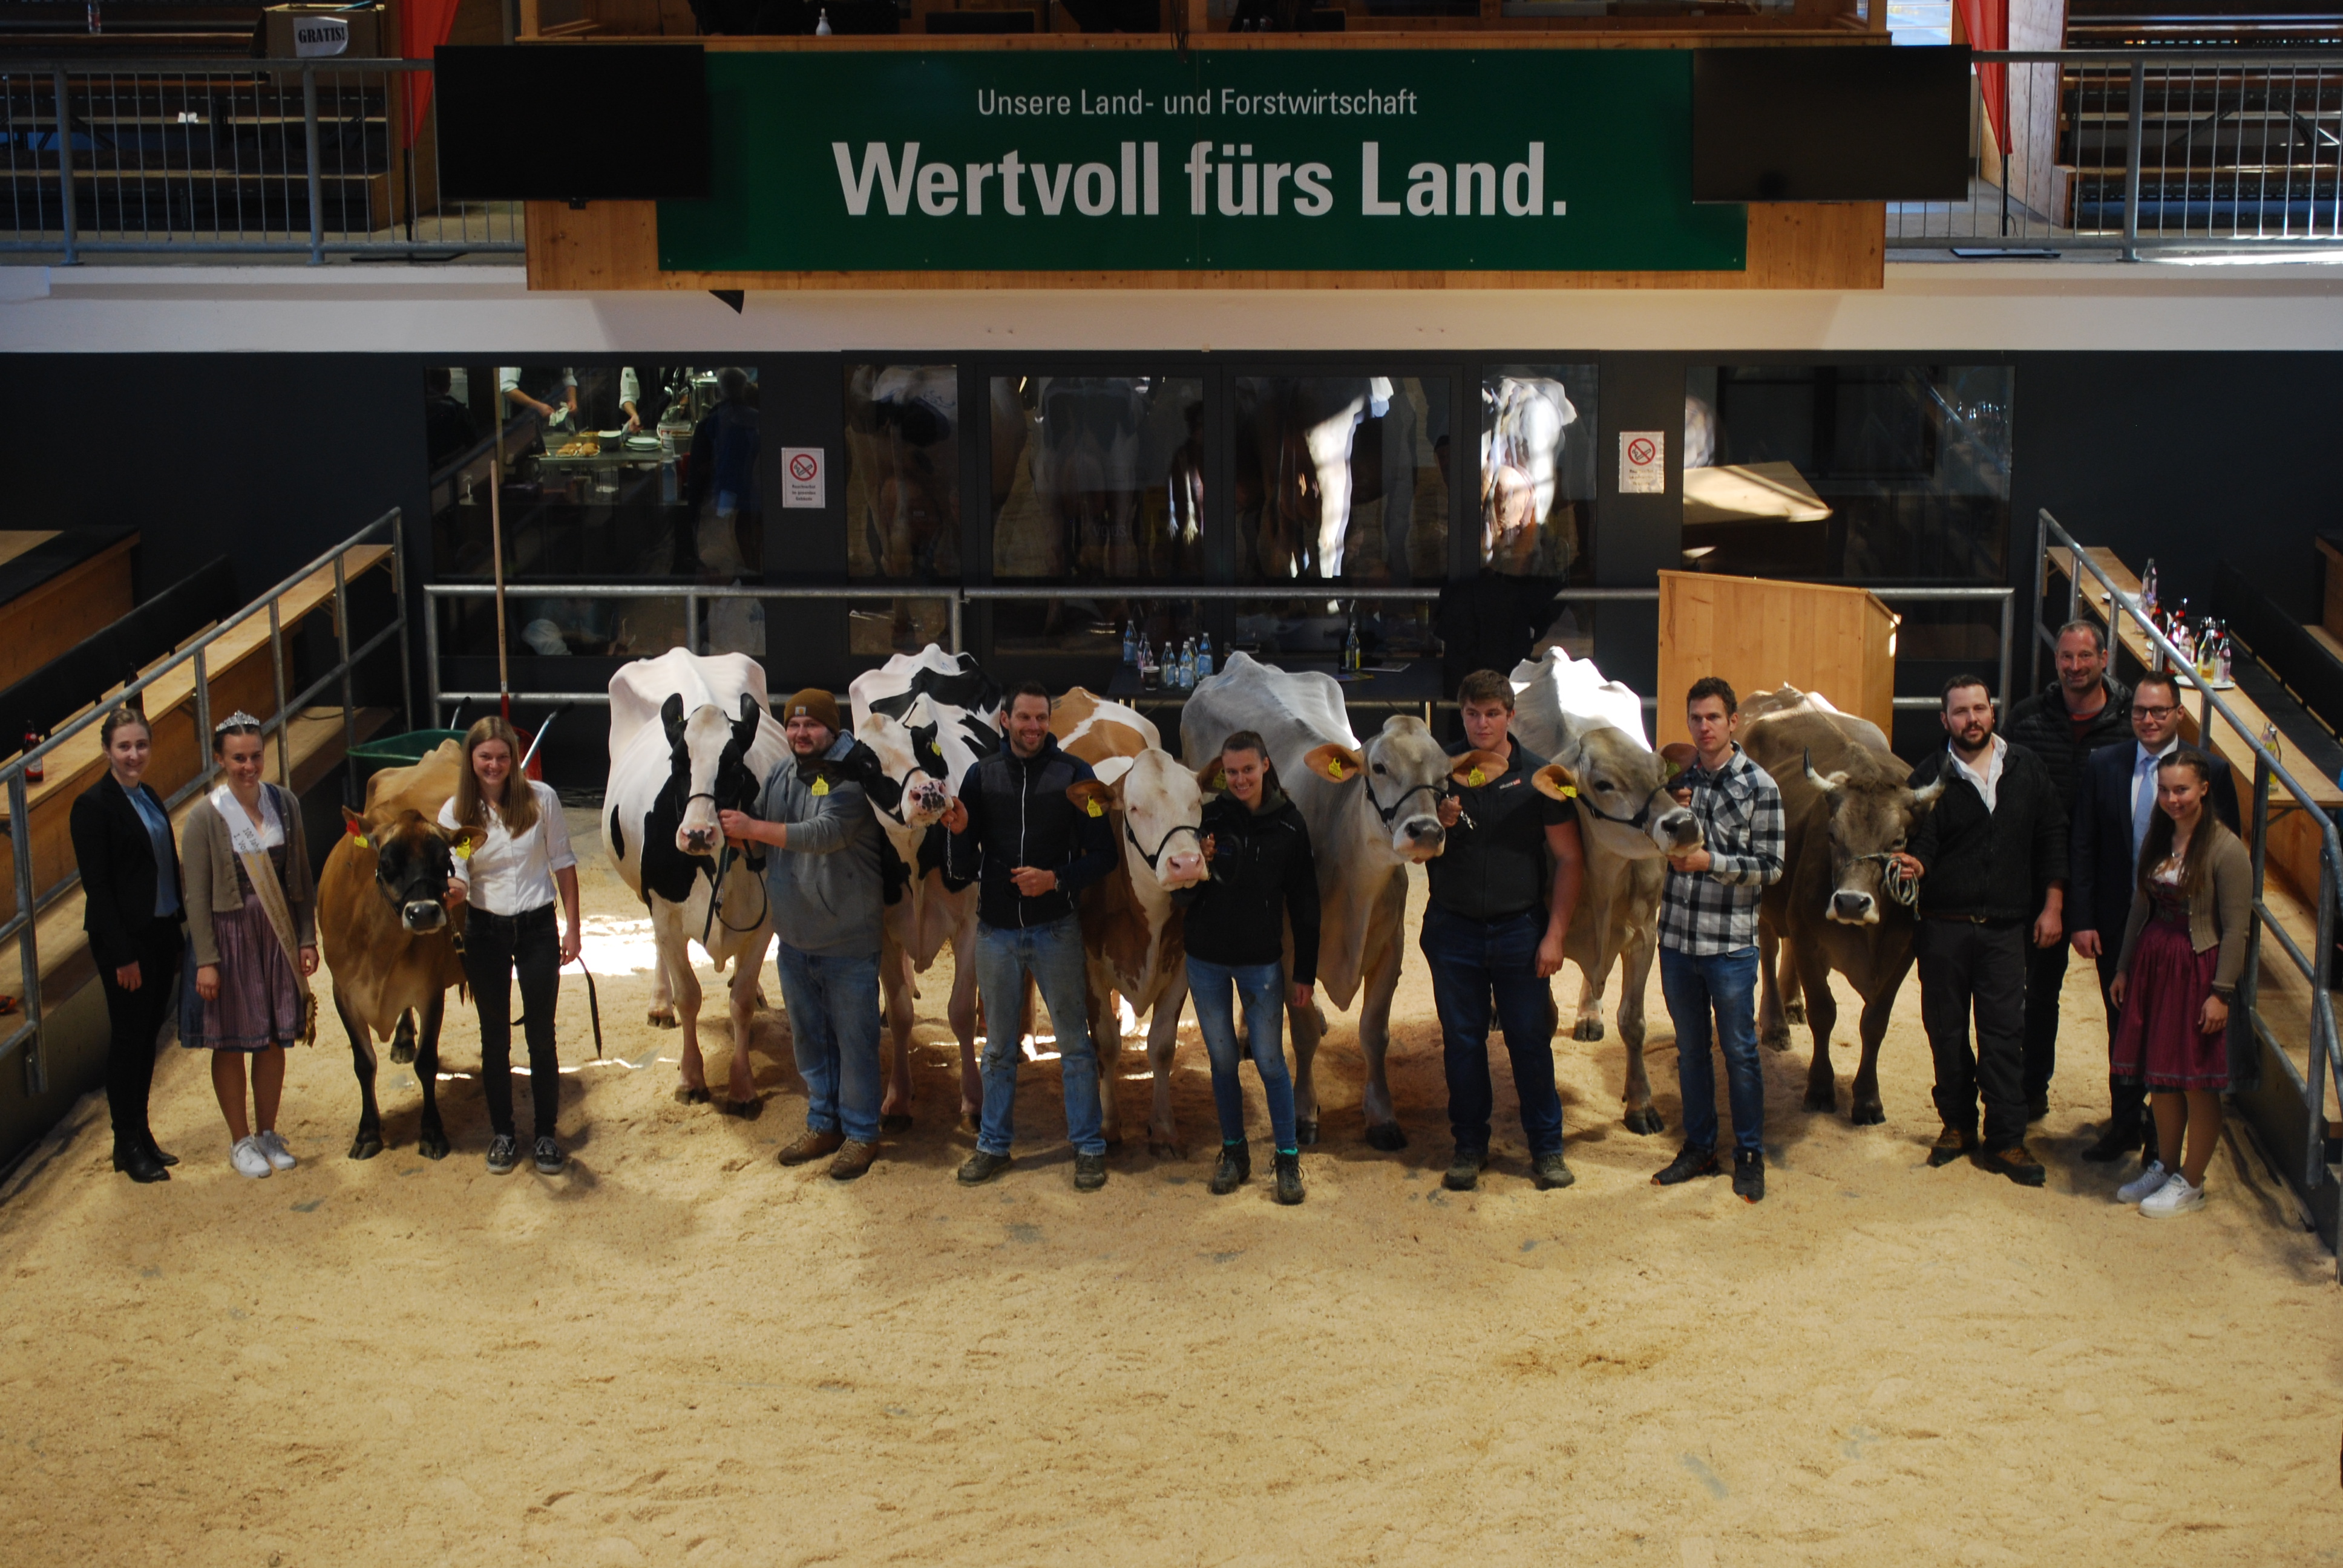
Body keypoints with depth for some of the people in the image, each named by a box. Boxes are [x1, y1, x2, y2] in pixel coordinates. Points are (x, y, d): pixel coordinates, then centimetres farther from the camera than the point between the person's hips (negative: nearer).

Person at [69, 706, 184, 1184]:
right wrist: (122, 955, -17)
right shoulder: (94, 805, -12)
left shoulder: (148, 796, 11)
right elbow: (96, 886, -15)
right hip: (125, 940, -7)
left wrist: (179, 934, 10)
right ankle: (128, 1145, 10)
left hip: (162, 934, 7)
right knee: (128, 1038, 1)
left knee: (147, 1036, 14)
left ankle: (139, 1134, 24)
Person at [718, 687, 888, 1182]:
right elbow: (752, 832, 14)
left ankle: (861, 1134, 14)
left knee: (854, 1039, 2)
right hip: (794, 937, 7)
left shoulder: (852, 776, -15)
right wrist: (731, 826, -11)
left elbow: (827, 832, -30)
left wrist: (753, 829, -29)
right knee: (809, 1037, 17)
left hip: (849, 942, -7)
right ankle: (822, 1124, 31)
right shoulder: (780, 775, 7)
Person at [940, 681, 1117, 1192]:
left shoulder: (1073, 775, -3)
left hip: (1055, 928, -2)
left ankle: (1088, 1147, 13)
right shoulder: (983, 776, 3)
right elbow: (962, 870, 4)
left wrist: (1056, 879, -18)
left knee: (1074, 1043, 3)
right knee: (998, 1047, 12)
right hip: (996, 929, 2)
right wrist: (958, 831, -16)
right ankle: (994, 1145, 23)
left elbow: (1102, 855, -3)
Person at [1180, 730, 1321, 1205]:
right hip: (1206, 959, 1)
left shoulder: (1289, 824, -5)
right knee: (1222, 1059, 10)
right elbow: (1180, 897, -1)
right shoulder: (1208, 819, -4)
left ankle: (1288, 1159, 11)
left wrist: (1305, 973, 0)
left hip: (1262, 961, -1)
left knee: (1270, 1060, 0)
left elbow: (1304, 905, 1)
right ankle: (1234, 1153, 24)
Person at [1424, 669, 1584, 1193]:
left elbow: (1568, 858, 0)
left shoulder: (1538, 776, -2)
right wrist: (1439, 824, -16)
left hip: (1520, 929, -1)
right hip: (1453, 929, 1)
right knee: (1462, 1041, 7)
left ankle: (1547, 1146, 14)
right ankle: (1470, 1146, 19)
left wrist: (1555, 934, -6)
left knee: (1531, 1039, 2)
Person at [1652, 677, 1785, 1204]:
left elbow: (1771, 868, -8)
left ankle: (1749, 1156, 16)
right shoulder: (1678, 778, 7)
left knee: (1739, 1051, 4)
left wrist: (1711, 861, -18)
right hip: (1677, 938, 4)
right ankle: (1698, 1147, 26)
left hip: (1731, 944, -4)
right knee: (1691, 1049, 14)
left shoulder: (1759, 787, -6)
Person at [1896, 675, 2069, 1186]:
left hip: (2005, 928, 0)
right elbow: (1922, 844, -6)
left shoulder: (2026, 770, 6)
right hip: (1942, 927, 0)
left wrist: (2052, 906, 4)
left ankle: (2005, 1140, 3)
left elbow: (2053, 838, 9)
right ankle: (1957, 1124, 21)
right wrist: (1914, 864, -30)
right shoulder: (1929, 777, 0)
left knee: (2005, 1032, -1)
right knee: (1945, 1028, 7)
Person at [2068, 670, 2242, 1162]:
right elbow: (2082, 848, 1)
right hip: (2117, 923, 2)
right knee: (2122, 1027, 14)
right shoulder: (2103, 766, 0)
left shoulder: (2211, 771, -6)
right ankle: (2124, 1124, 30)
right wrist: (2081, 919, -5)